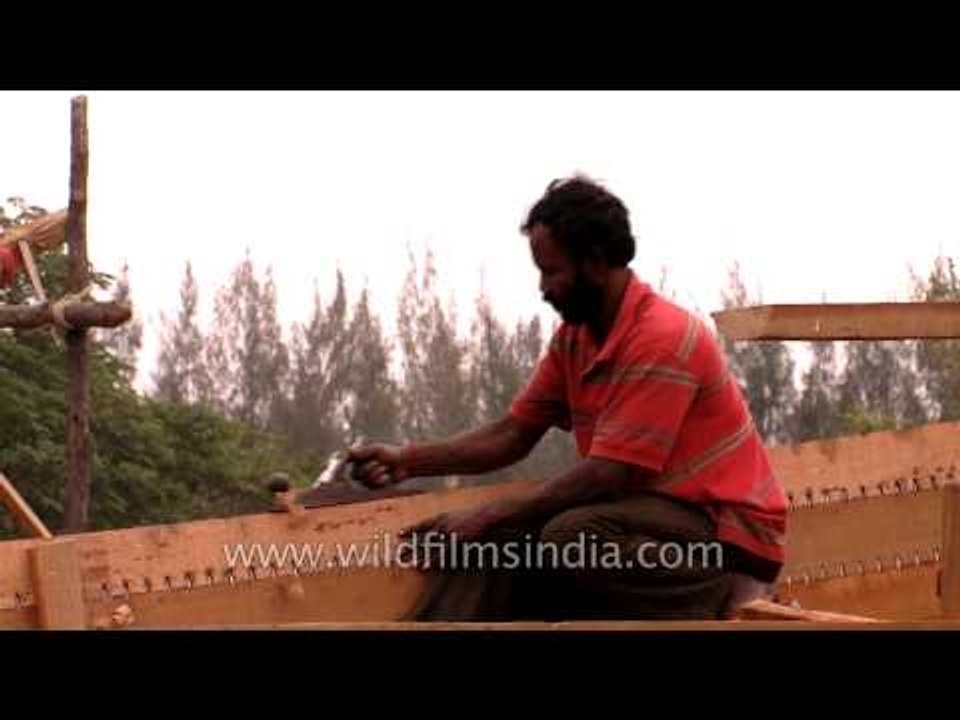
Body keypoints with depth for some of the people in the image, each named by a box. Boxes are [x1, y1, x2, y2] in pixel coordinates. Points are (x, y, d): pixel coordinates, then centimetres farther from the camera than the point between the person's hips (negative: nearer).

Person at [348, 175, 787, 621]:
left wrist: (487, 517, -21)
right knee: (493, 541, -7)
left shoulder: (661, 338, -21)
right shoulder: (573, 337, 6)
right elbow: (512, 436, 10)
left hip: (728, 529, -8)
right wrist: (409, 461, -2)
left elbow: (605, 475, -24)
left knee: (575, 537, -33)